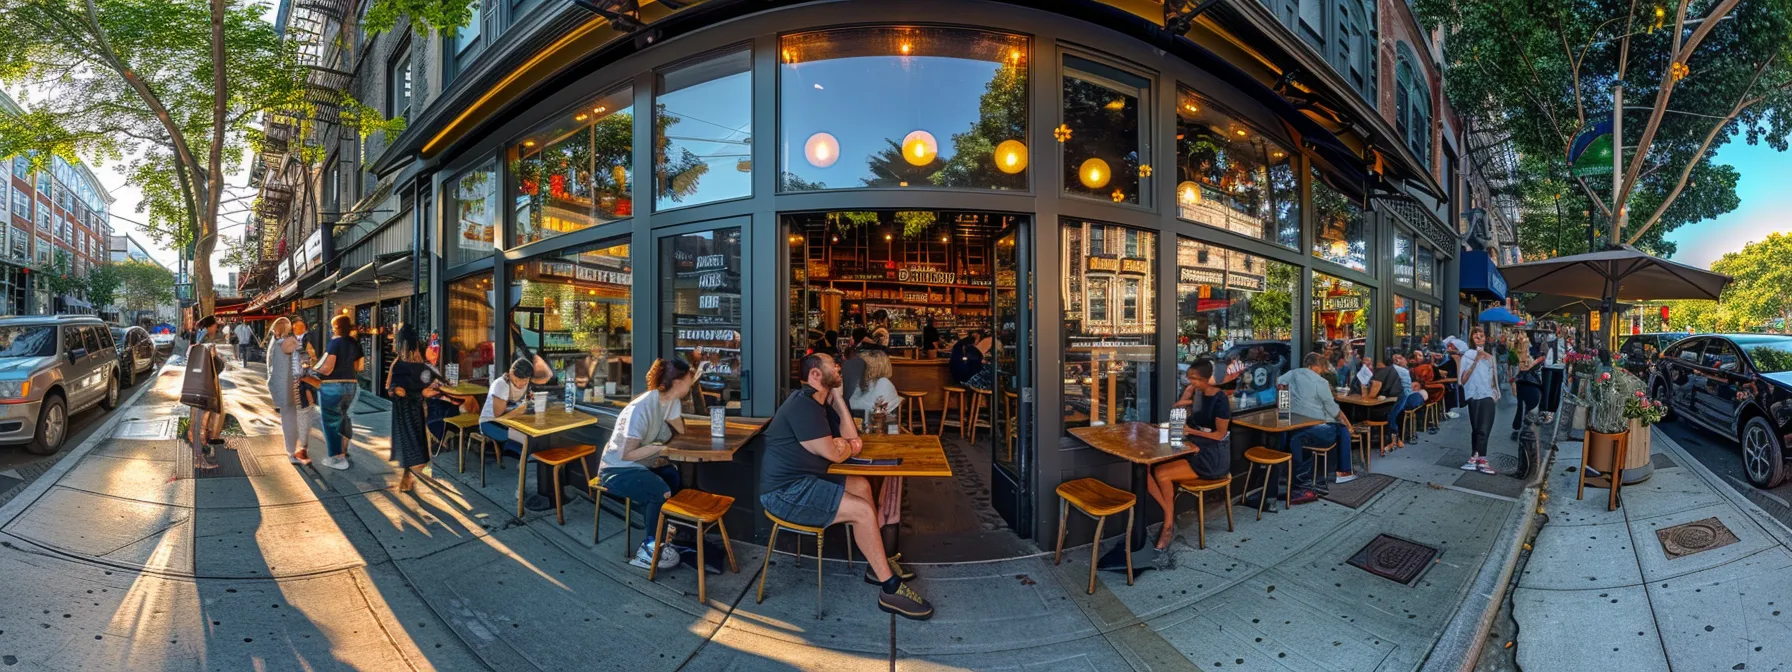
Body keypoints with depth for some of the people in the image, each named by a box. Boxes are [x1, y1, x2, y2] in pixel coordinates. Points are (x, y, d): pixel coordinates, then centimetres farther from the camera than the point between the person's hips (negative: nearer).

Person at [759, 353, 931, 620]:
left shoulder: (819, 402, 13)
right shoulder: (803, 405, -20)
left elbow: (851, 437, 9)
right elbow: (834, 454, -19)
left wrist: (837, 396, 3)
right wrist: (847, 446, 5)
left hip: (799, 480, 11)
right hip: (786, 491, -11)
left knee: (862, 486, 14)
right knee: (863, 511, -15)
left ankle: (877, 565, 20)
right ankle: (890, 589, -3)